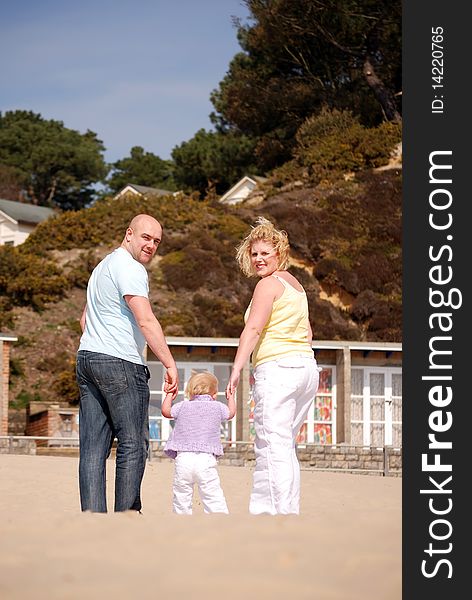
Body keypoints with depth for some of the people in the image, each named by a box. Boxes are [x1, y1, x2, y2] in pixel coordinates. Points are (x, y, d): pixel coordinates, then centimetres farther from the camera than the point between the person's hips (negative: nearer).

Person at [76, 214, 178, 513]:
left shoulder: (103, 266, 23)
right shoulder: (130, 268, -10)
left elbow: (86, 319, 30)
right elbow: (146, 321, -19)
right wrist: (170, 364, -20)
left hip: (87, 357, 9)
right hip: (121, 364, -9)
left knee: (93, 447, 2)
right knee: (133, 444, -3)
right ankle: (127, 515, -4)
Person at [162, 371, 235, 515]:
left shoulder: (183, 406, 10)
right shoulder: (217, 407, 9)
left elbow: (166, 411, 26)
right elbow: (231, 412, 30)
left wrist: (170, 393, 41)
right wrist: (230, 395, 47)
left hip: (183, 458, 1)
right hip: (206, 459, -1)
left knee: (181, 496, 7)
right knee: (213, 496, -3)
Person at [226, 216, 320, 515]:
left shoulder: (269, 284, -6)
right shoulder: (295, 284, 21)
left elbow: (253, 329, -18)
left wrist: (236, 369, -23)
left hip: (278, 369, -9)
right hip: (308, 368, 10)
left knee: (272, 447, -11)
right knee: (285, 447, 15)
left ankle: (281, 514, -17)